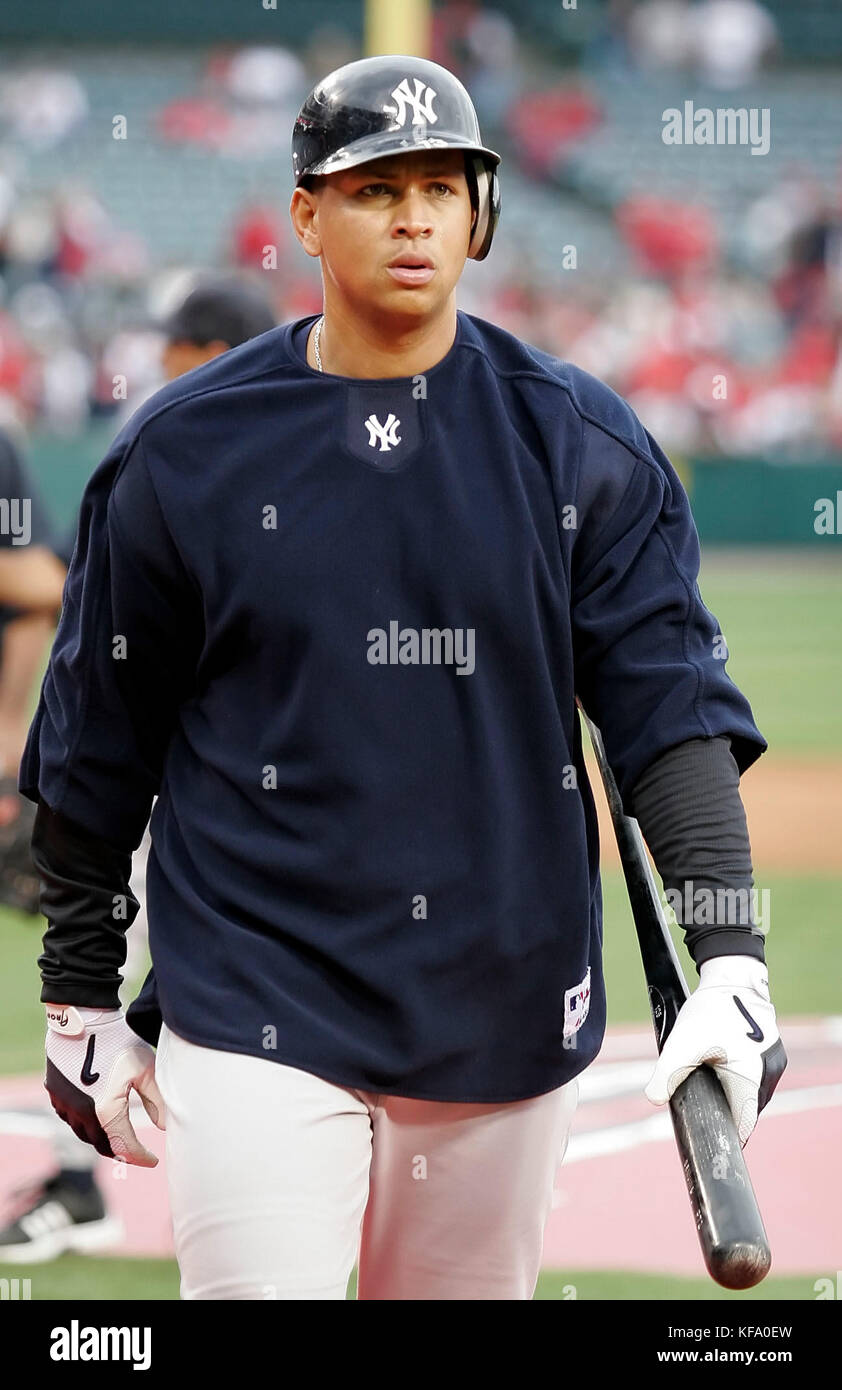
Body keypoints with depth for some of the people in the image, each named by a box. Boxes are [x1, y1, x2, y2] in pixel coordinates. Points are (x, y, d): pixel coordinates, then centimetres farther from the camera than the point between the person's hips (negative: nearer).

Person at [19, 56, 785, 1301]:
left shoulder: (580, 444, 1)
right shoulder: (185, 451, 0)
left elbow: (671, 699, -7)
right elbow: (97, 742, 7)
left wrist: (731, 961, -19)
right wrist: (82, 1000, 8)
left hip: (507, 1006, 2)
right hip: (257, 1013, -2)